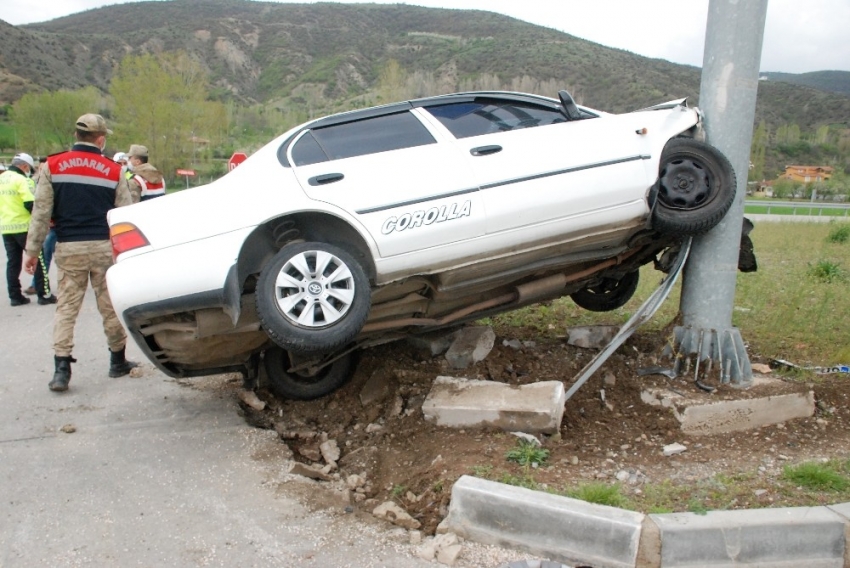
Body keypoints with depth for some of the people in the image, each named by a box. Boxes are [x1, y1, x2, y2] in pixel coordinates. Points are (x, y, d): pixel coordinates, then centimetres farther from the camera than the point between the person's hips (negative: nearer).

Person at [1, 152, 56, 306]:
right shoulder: (21, 180, -13)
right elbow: (30, 204, -20)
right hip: (23, 226, -7)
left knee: (13, 262, 12)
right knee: (38, 259, 1)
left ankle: (15, 296, 13)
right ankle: (44, 294, 1)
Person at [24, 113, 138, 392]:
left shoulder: (52, 166, 1)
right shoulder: (113, 171, 1)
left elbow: (41, 212, -1)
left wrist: (32, 250, 6)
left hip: (69, 247, 1)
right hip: (104, 246, 0)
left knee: (66, 307, 6)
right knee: (110, 305, 10)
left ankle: (62, 369, 1)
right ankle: (118, 361, 21)